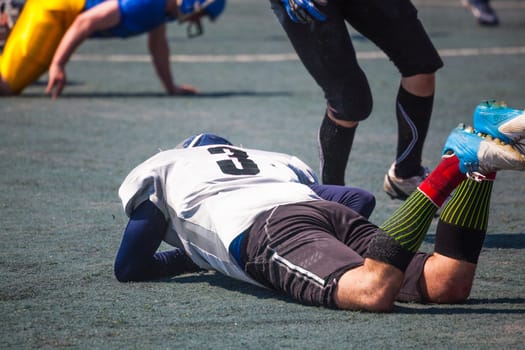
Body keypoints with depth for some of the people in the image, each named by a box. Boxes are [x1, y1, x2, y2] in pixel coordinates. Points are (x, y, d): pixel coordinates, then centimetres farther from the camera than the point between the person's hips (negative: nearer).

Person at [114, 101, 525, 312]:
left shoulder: (157, 171, 31)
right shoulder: (270, 160, 44)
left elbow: (129, 268, 28)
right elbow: (360, 200, 39)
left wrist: (191, 257, 46)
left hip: (266, 232, -5)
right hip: (325, 208, 6)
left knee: (374, 293, -32)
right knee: (449, 285, -13)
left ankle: (453, 165, -38)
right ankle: (479, 163, -26)